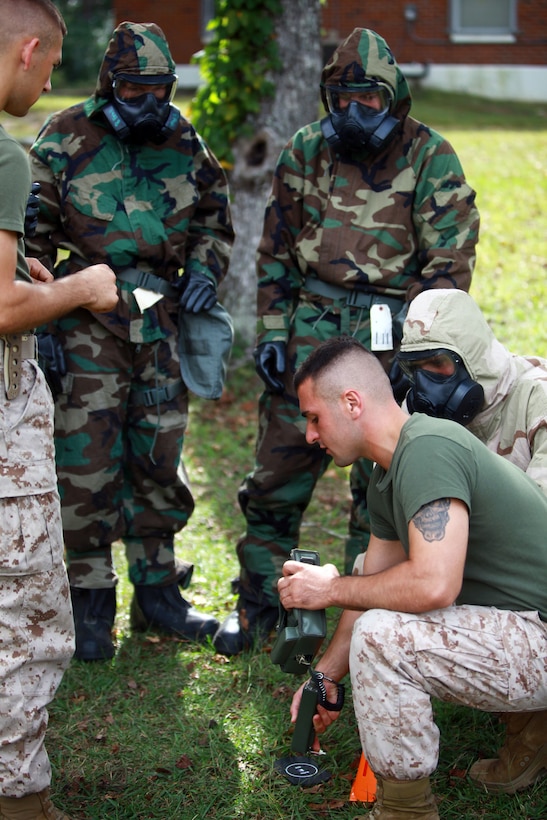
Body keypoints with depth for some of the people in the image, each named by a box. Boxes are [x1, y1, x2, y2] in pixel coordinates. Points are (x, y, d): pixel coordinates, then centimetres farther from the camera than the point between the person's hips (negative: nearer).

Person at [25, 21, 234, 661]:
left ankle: (156, 591, 22)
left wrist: (204, 271, 2)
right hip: (89, 321, -4)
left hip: (163, 319, 4)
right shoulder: (66, 139, -2)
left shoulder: (183, 142, 10)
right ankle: (91, 603, 8)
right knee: (88, 462, -4)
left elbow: (214, 216, 22)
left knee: (159, 459, 10)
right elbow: (32, 236, -1)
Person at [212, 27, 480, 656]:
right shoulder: (305, 152, 9)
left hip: (390, 336, -2)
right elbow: (276, 251, 13)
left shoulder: (430, 157, -1)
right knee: (278, 470, 5)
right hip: (311, 327, 3)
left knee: (382, 481, 4)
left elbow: (450, 258, -5)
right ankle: (259, 601, 22)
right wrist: (272, 330, 5)